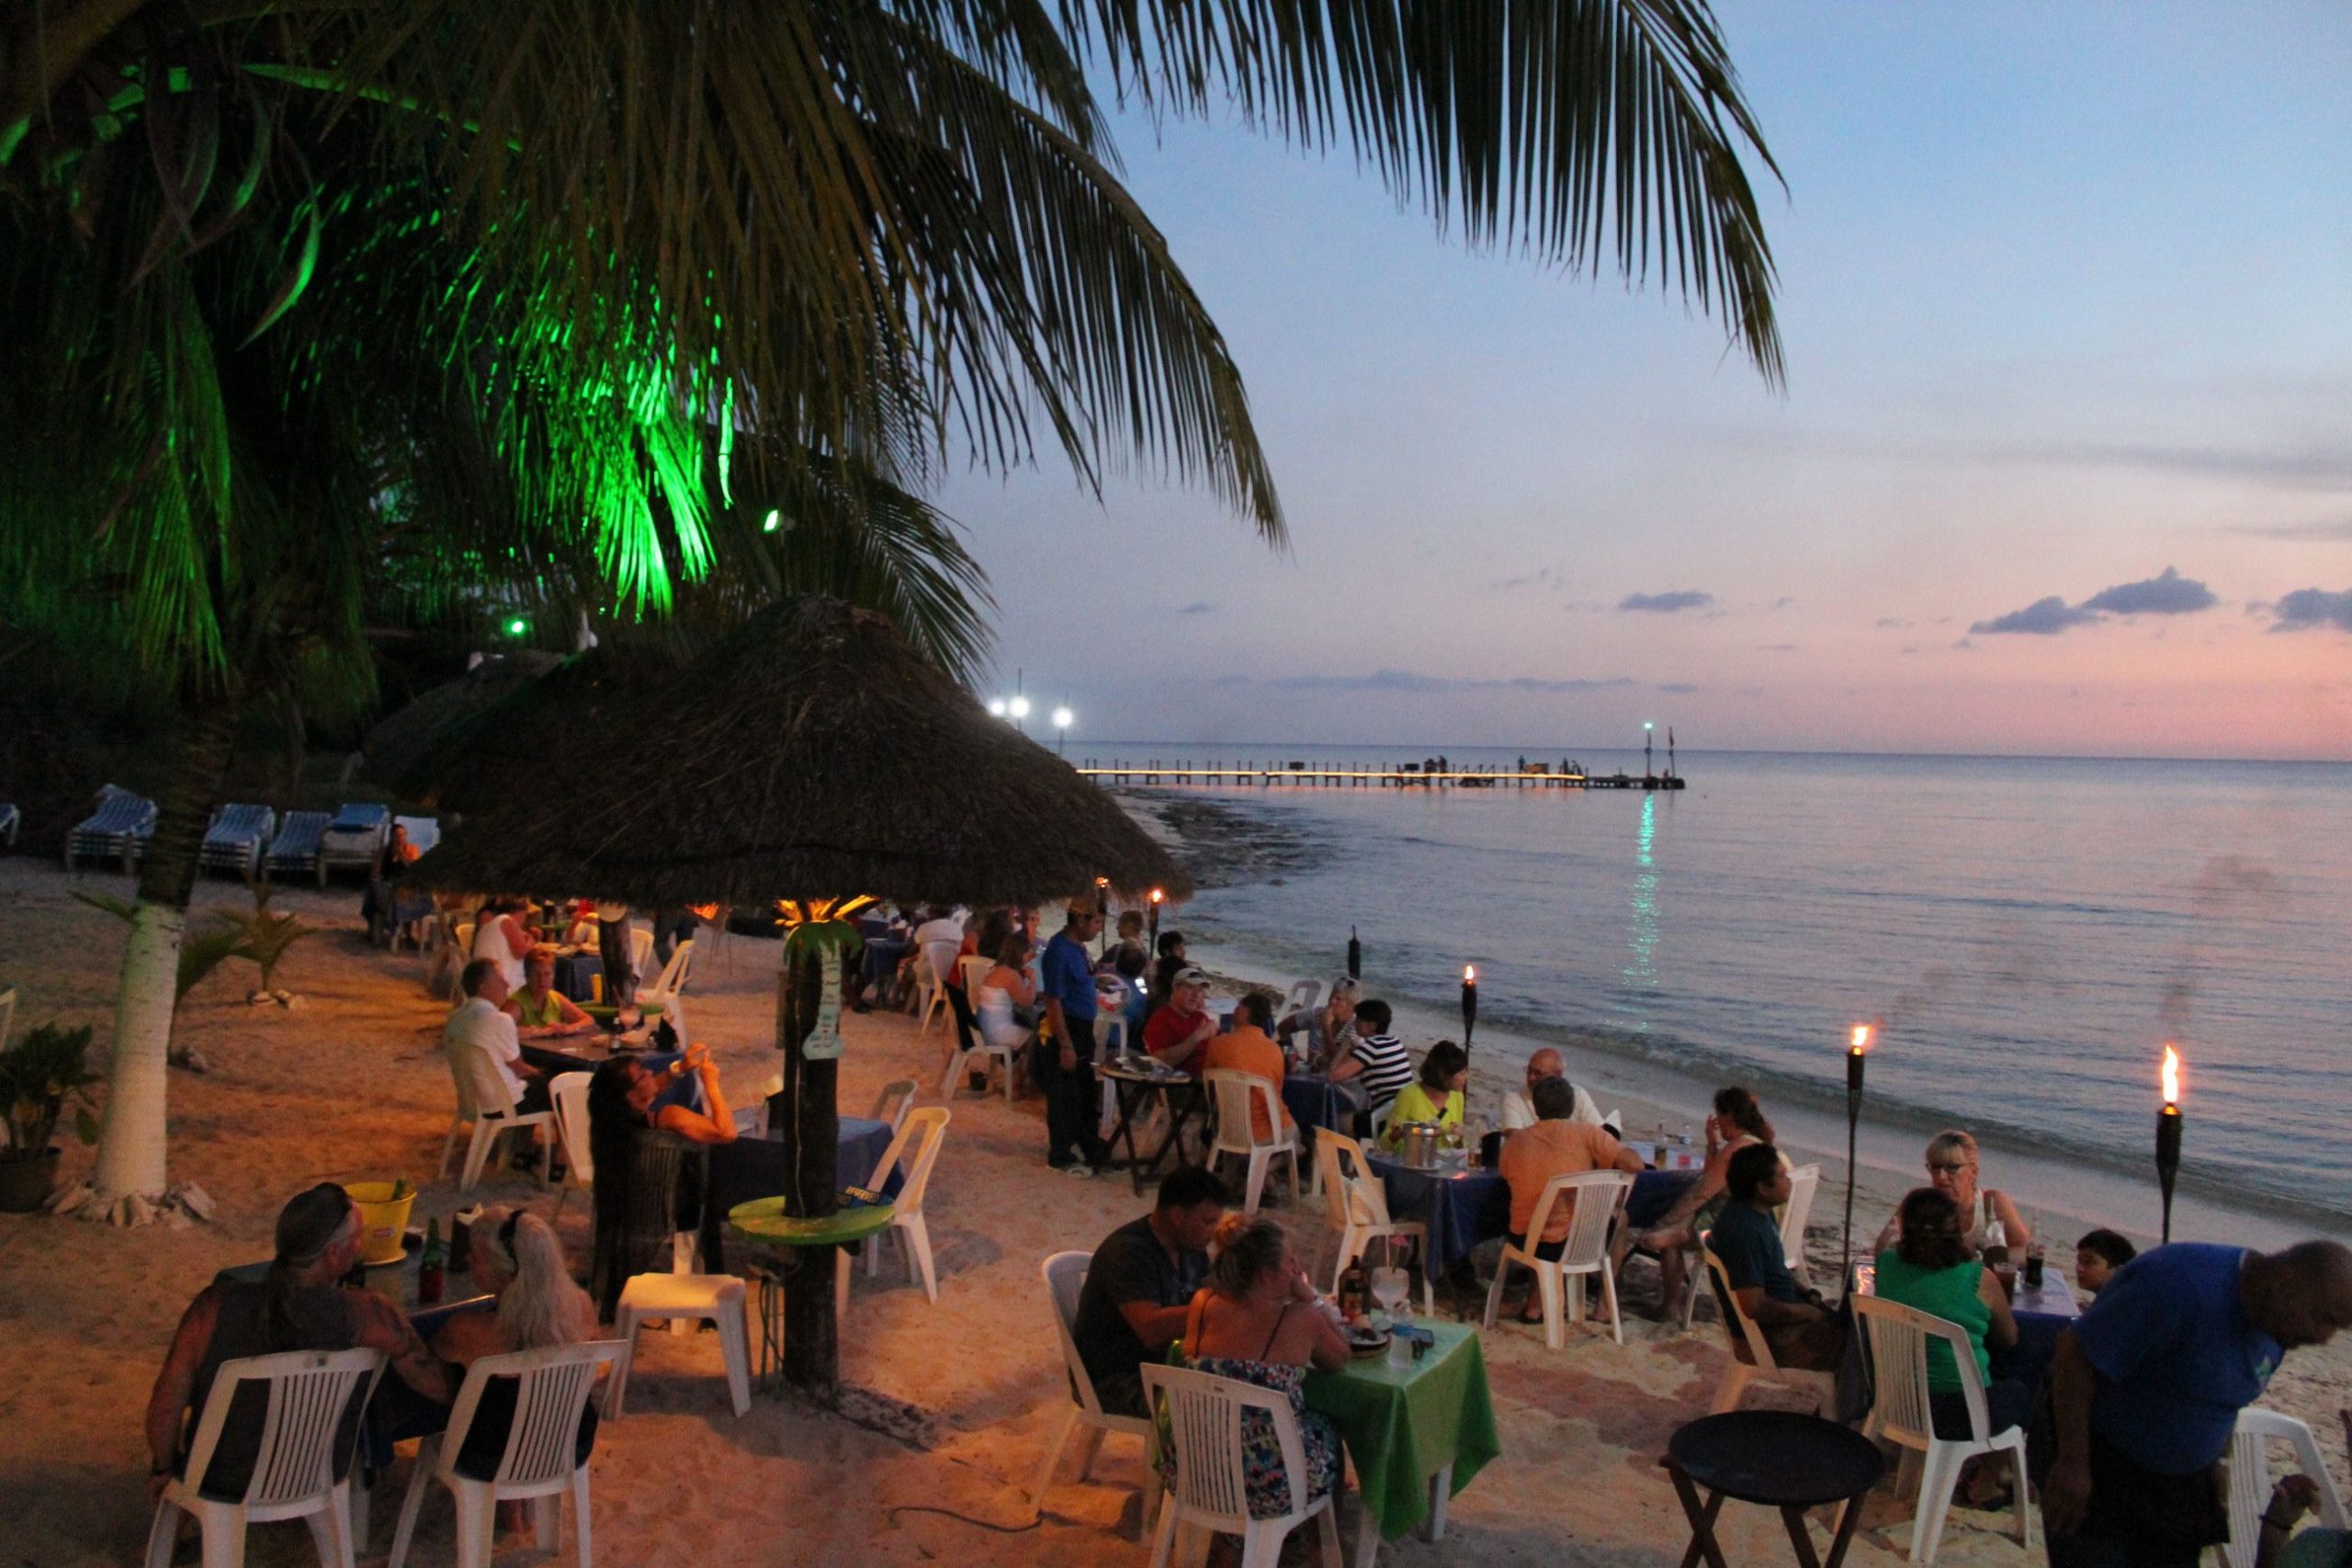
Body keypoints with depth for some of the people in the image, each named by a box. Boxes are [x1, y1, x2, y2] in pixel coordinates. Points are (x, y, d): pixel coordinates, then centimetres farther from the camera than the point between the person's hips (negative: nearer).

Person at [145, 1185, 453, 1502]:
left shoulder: (217, 1305, -27)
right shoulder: (366, 1316, -29)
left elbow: (167, 1401, -17)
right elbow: (440, 1388, -19)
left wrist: (162, 1468, 3)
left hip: (221, 1481, 1)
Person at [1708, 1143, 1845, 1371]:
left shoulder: (1760, 1213, 6)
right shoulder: (1743, 1230, -26)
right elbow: (1754, 1306, -26)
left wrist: (1808, 1295, 6)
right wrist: (1808, 1313, -15)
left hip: (1787, 1310, 10)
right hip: (1768, 1336, -10)